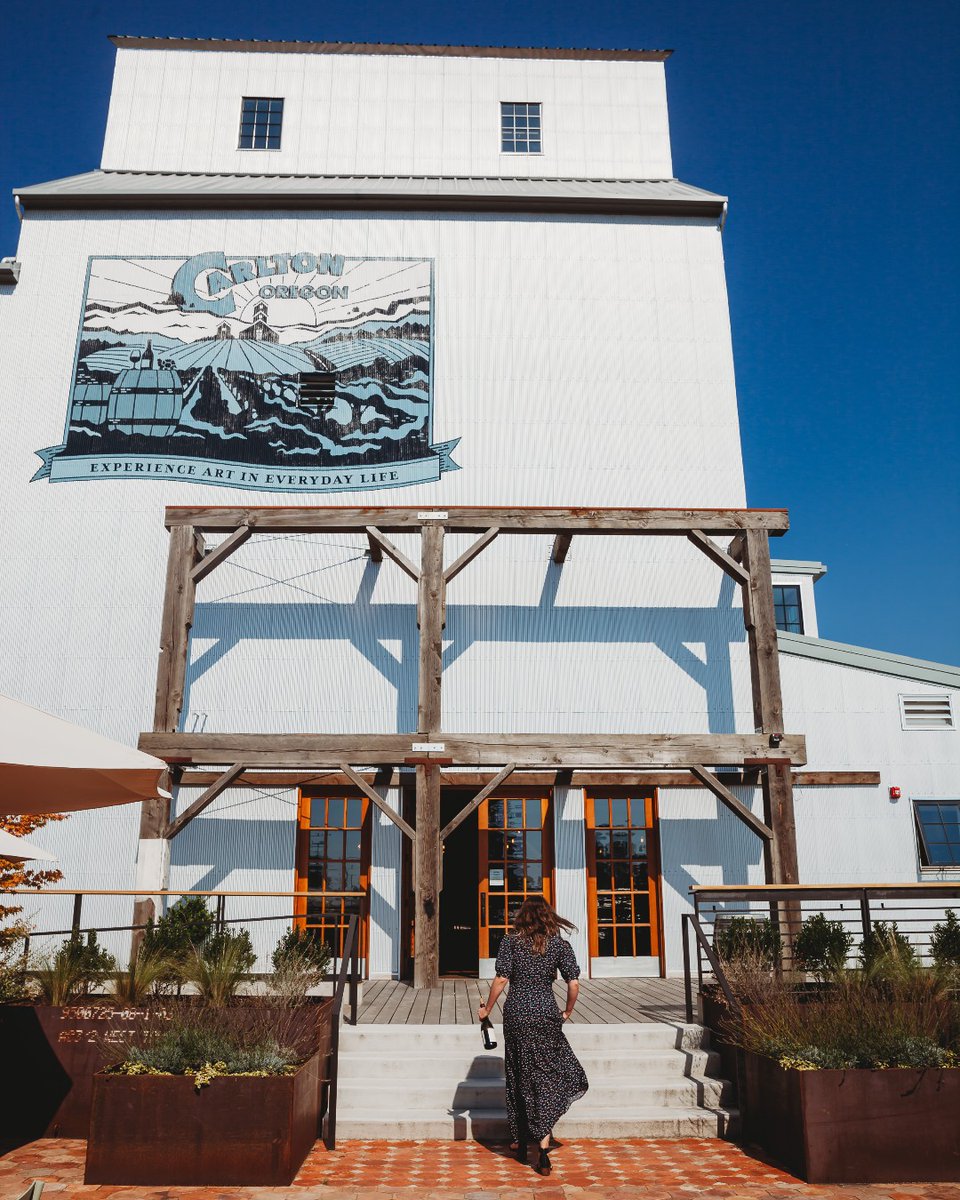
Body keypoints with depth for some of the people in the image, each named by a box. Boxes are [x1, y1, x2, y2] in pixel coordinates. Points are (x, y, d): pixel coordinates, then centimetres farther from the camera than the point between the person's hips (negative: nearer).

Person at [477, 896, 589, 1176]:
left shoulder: (511, 941, -2)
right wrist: (567, 1012, 12)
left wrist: (487, 1009, 3)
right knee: (547, 1077, 6)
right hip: (546, 1014, 0)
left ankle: (522, 1143, 26)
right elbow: (573, 984, -4)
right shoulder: (559, 944, 1)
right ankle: (543, 1150, -3)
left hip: (516, 1013, 0)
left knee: (519, 1078, 15)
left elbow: (501, 979, -9)